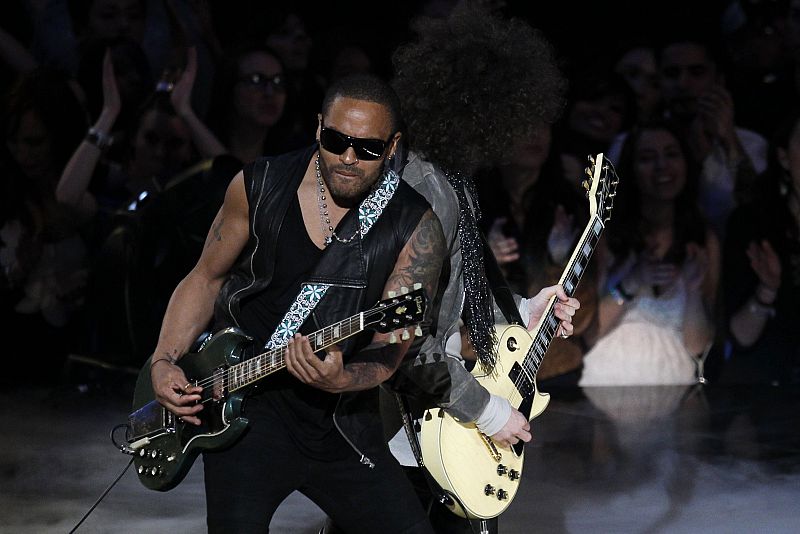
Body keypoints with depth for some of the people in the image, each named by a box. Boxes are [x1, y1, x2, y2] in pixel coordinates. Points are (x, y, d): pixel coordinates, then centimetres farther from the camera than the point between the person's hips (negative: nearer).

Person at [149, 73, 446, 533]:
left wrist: (340, 380, -33)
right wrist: (164, 361, -3)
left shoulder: (416, 229, -7)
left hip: (340, 414, 1)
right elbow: (207, 278, 10)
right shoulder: (261, 185, -2)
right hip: (244, 399, -1)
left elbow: (388, 350, -12)